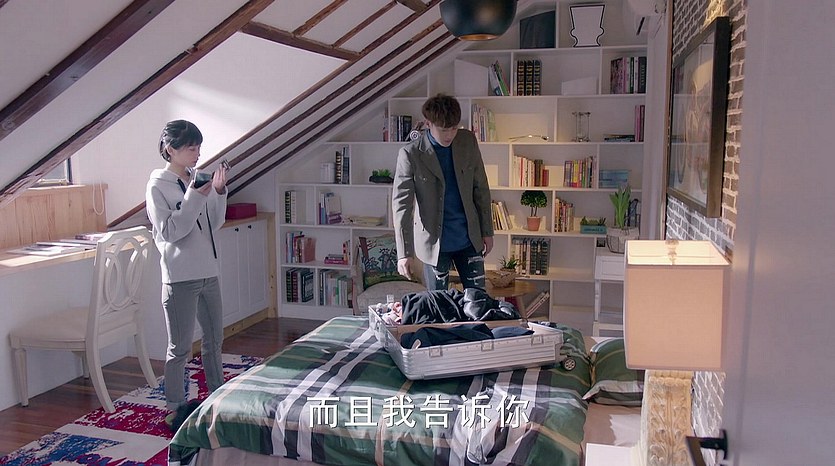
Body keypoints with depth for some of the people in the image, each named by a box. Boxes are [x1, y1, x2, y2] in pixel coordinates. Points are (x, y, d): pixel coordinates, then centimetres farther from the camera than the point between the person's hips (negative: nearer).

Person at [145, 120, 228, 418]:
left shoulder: (197, 179, 8)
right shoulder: (158, 185, -10)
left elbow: (214, 225, 9)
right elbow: (168, 232, -17)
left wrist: (219, 192, -5)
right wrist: (194, 197, -22)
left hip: (208, 272, 7)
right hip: (180, 277, -7)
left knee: (214, 338, 18)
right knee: (180, 348, 2)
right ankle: (175, 408, 16)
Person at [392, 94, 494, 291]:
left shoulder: (468, 141, -2)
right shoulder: (410, 154, -14)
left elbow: (481, 188, 6)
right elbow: (401, 204, -14)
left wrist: (487, 231, 7)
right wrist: (404, 252, -18)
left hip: (469, 238, 3)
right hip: (434, 242, -3)